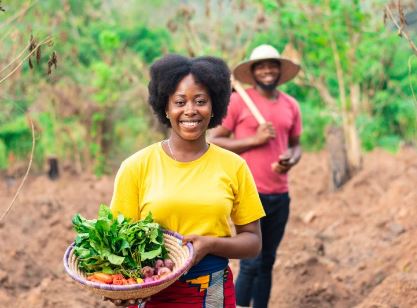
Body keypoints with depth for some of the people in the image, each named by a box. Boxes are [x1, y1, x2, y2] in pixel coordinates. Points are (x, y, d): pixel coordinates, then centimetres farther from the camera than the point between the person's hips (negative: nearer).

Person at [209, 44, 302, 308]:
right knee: (251, 264, -6)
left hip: (280, 195, 5)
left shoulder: (291, 105, 10)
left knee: (267, 263, 11)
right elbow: (214, 142, -5)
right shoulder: (237, 101, -4)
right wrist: (254, 140, -15)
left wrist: (291, 160, -3)